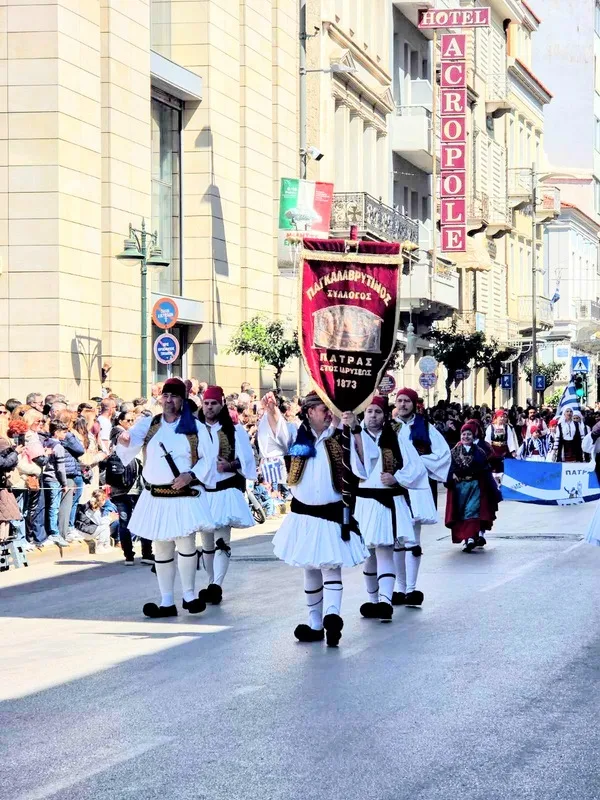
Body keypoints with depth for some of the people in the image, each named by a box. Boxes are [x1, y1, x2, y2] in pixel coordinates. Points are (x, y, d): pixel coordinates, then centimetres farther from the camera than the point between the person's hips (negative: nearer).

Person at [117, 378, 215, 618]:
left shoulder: (196, 427, 3)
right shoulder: (148, 424, 6)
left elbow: (207, 459, 3)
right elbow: (133, 438, -13)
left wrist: (191, 475, -15)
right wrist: (125, 439, -38)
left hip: (186, 496, -2)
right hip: (156, 497, 3)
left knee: (186, 543, -14)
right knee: (162, 549, 7)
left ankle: (189, 594, 3)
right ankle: (167, 602, 14)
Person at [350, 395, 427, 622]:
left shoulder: (397, 440, 6)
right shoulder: (355, 439, 5)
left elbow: (416, 468, 4)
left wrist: (396, 478, -11)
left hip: (390, 502, -2)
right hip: (364, 502, 2)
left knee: (384, 551, -11)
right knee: (368, 552, 11)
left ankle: (385, 601, -22)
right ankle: (373, 599, 23)